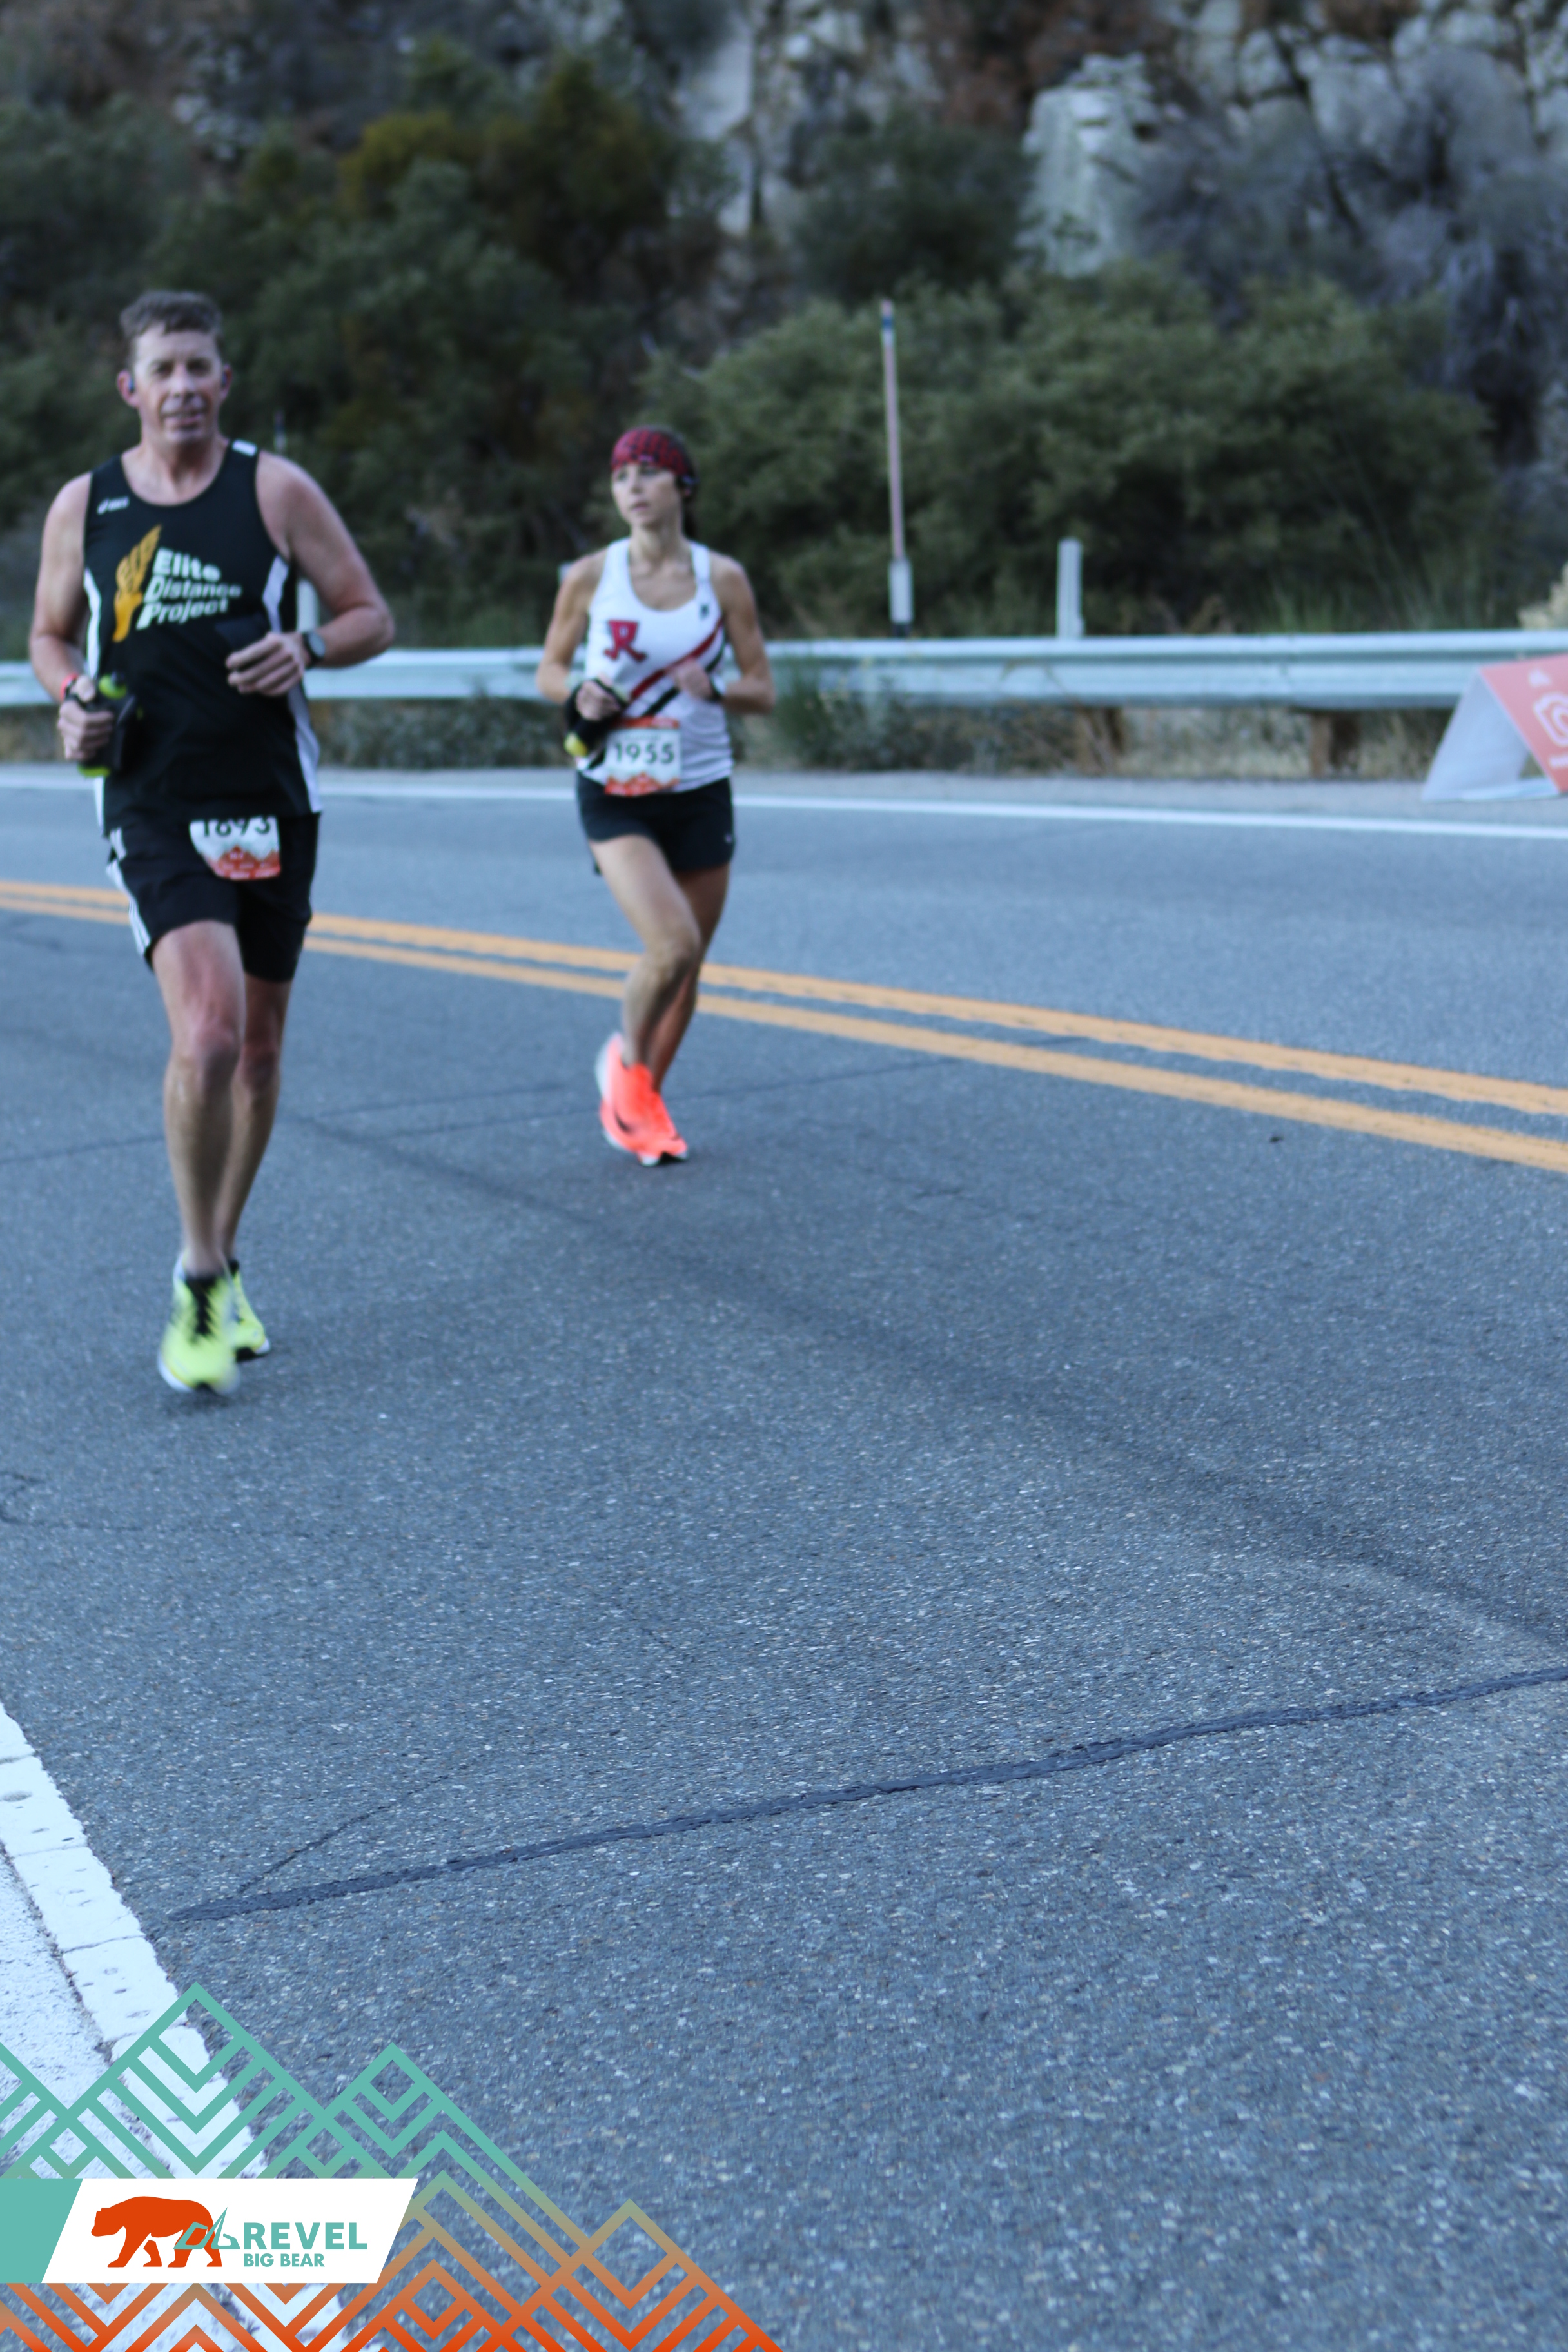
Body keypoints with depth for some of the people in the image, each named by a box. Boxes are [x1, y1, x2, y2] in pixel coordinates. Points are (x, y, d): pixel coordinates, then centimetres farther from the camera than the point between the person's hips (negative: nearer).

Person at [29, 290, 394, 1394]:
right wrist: (74, 702, -3)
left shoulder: (277, 488, 0)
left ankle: (224, 1267, 31)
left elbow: (373, 617, 4)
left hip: (271, 800, 2)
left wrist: (305, 647, -17)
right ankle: (199, 1286, -3)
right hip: (154, 805, -1)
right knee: (207, 1033, -20)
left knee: (258, 1047, 11)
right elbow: (51, 634, 18)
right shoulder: (84, 506, 4)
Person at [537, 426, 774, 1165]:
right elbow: (549, 669, 9)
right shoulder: (590, 576, -3)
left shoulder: (722, 578, -1)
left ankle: (642, 1100, 31)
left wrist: (715, 690, -19)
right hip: (615, 795, -2)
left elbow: (763, 692, 3)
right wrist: (578, 696, -13)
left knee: (687, 961, 9)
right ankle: (626, 1061, 9)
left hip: (701, 792, 2)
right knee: (672, 945, -21)